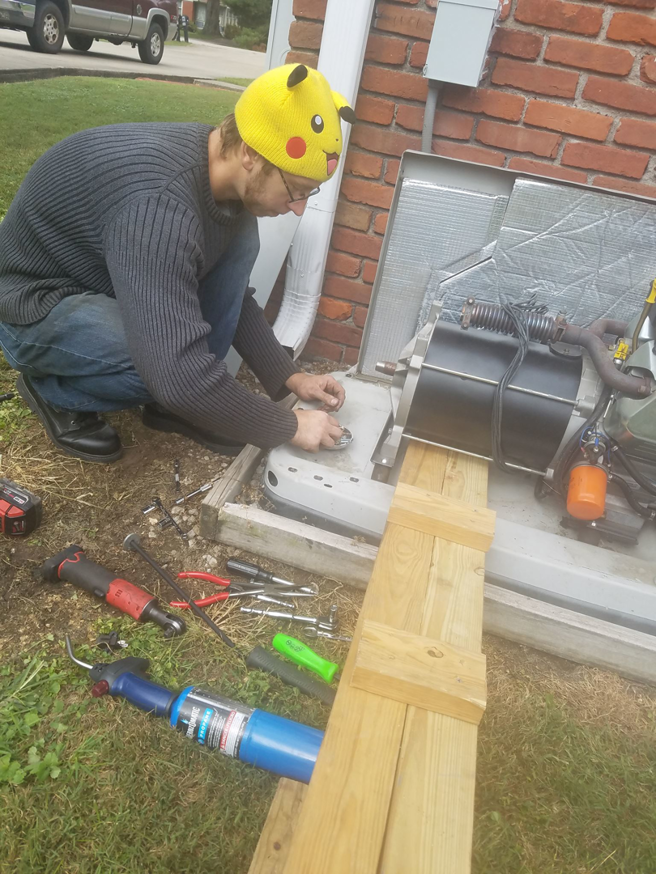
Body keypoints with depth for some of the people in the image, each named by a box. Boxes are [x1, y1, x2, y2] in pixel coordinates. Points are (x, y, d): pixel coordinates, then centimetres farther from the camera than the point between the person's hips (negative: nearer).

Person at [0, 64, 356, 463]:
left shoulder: (224, 172, -8)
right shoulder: (159, 203, -37)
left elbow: (234, 296, 5)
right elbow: (179, 374, -41)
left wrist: (289, 377, -3)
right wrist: (289, 426, -28)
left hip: (104, 281, 8)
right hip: (35, 305, -8)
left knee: (240, 245, -7)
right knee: (175, 368, -34)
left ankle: (174, 404, -1)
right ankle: (54, 391, -2)